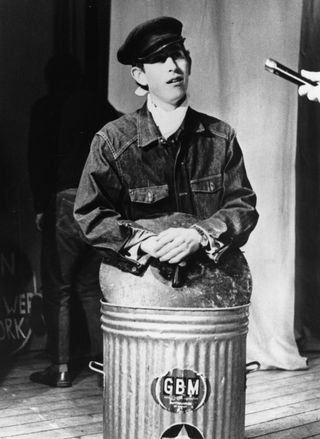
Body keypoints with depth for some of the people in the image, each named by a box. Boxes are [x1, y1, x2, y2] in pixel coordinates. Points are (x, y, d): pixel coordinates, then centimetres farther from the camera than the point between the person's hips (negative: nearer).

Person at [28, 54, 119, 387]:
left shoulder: (45, 108, 2)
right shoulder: (102, 107, 13)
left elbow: (39, 159, -5)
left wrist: (41, 206, -3)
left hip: (66, 201, -4)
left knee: (57, 289, 4)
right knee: (92, 287, 13)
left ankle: (60, 368, 7)